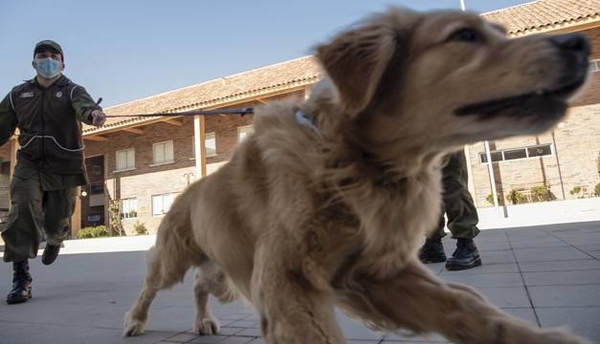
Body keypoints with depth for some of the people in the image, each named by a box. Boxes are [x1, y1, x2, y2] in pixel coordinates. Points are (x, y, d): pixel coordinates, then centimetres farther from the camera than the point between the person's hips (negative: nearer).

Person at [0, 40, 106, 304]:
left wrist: (93, 113, -51)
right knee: (22, 214, -16)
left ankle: (55, 240, 45)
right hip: (29, 165, 2)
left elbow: (84, 105, -26)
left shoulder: (72, 91, -2)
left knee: (56, 221, 6)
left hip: (64, 167, -1)